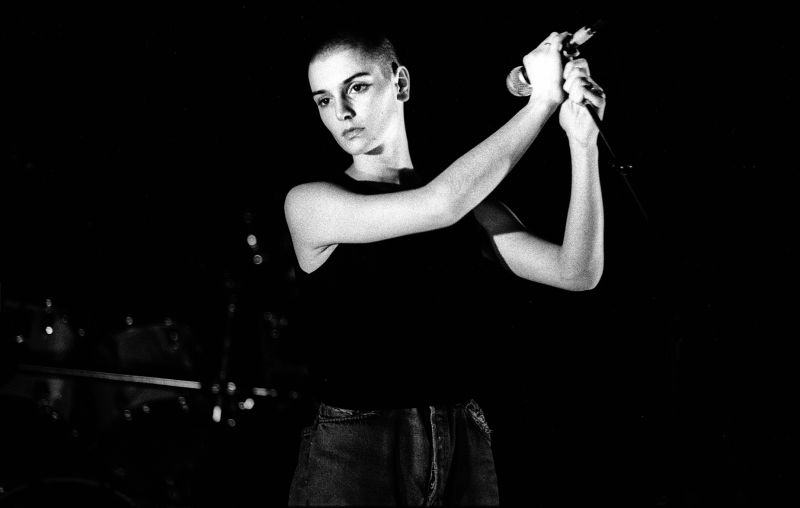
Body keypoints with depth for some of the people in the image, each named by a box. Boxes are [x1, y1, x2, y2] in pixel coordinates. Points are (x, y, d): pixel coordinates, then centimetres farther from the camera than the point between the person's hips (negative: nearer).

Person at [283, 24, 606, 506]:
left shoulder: (468, 198, 5)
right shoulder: (310, 203, -5)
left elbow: (577, 272, -4)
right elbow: (442, 204, -18)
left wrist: (583, 142, -15)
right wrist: (542, 100, -11)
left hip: (464, 446, 3)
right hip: (355, 449, -3)